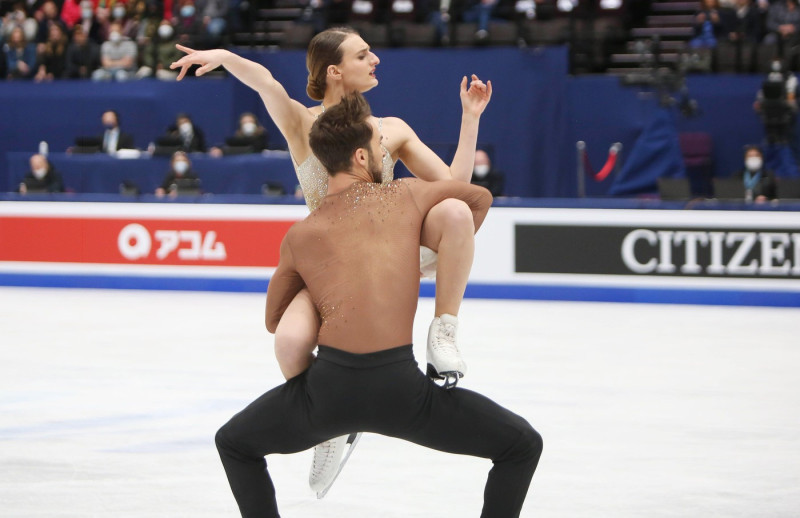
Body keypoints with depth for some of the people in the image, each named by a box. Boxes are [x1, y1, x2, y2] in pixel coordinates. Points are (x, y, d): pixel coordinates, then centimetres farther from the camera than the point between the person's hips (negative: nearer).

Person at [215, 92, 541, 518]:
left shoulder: (298, 237, 10)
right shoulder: (407, 196, 6)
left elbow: (274, 322, 25)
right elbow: (481, 198, 27)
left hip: (329, 386, 2)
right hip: (399, 386, -1)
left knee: (233, 445, 28)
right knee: (523, 447, 15)